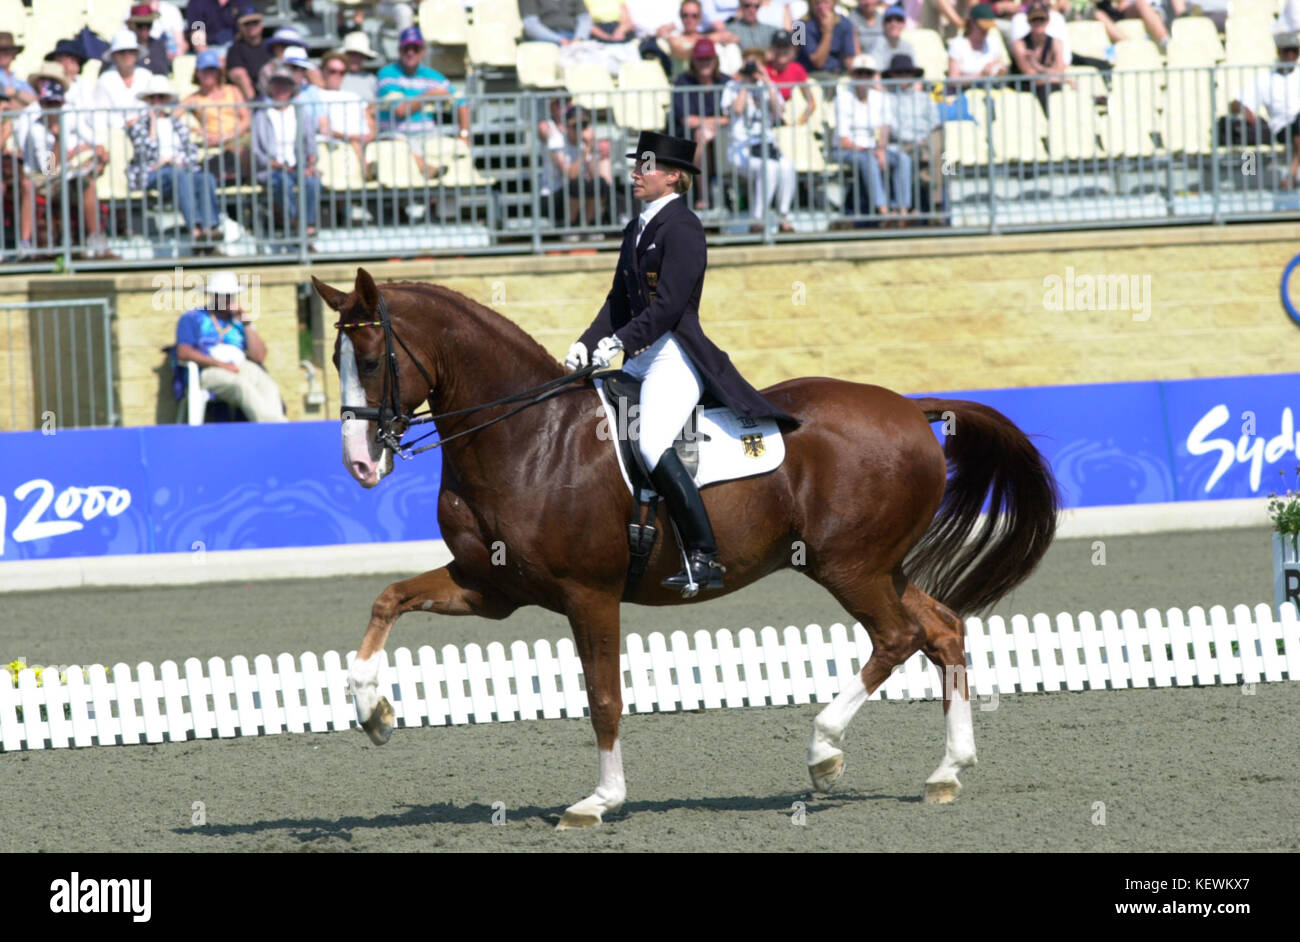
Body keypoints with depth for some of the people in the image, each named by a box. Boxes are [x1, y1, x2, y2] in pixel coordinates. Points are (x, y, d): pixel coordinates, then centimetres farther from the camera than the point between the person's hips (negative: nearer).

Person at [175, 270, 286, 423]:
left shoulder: (239, 321, 26)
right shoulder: (192, 318, 15)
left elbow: (259, 357, 17)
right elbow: (183, 353, -2)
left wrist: (247, 324, 9)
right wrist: (220, 364, -11)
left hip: (244, 369, 4)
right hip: (210, 371, -4)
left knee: (269, 387, -31)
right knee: (241, 386, -37)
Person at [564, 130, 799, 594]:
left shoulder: (682, 227, -11)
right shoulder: (637, 228, 17)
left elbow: (669, 304, -19)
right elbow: (619, 299, 18)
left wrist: (620, 343, -25)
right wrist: (586, 344, 5)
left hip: (676, 354, -10)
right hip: (641, 356, 10)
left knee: (652, 443, -25)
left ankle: (704, 558, -24)